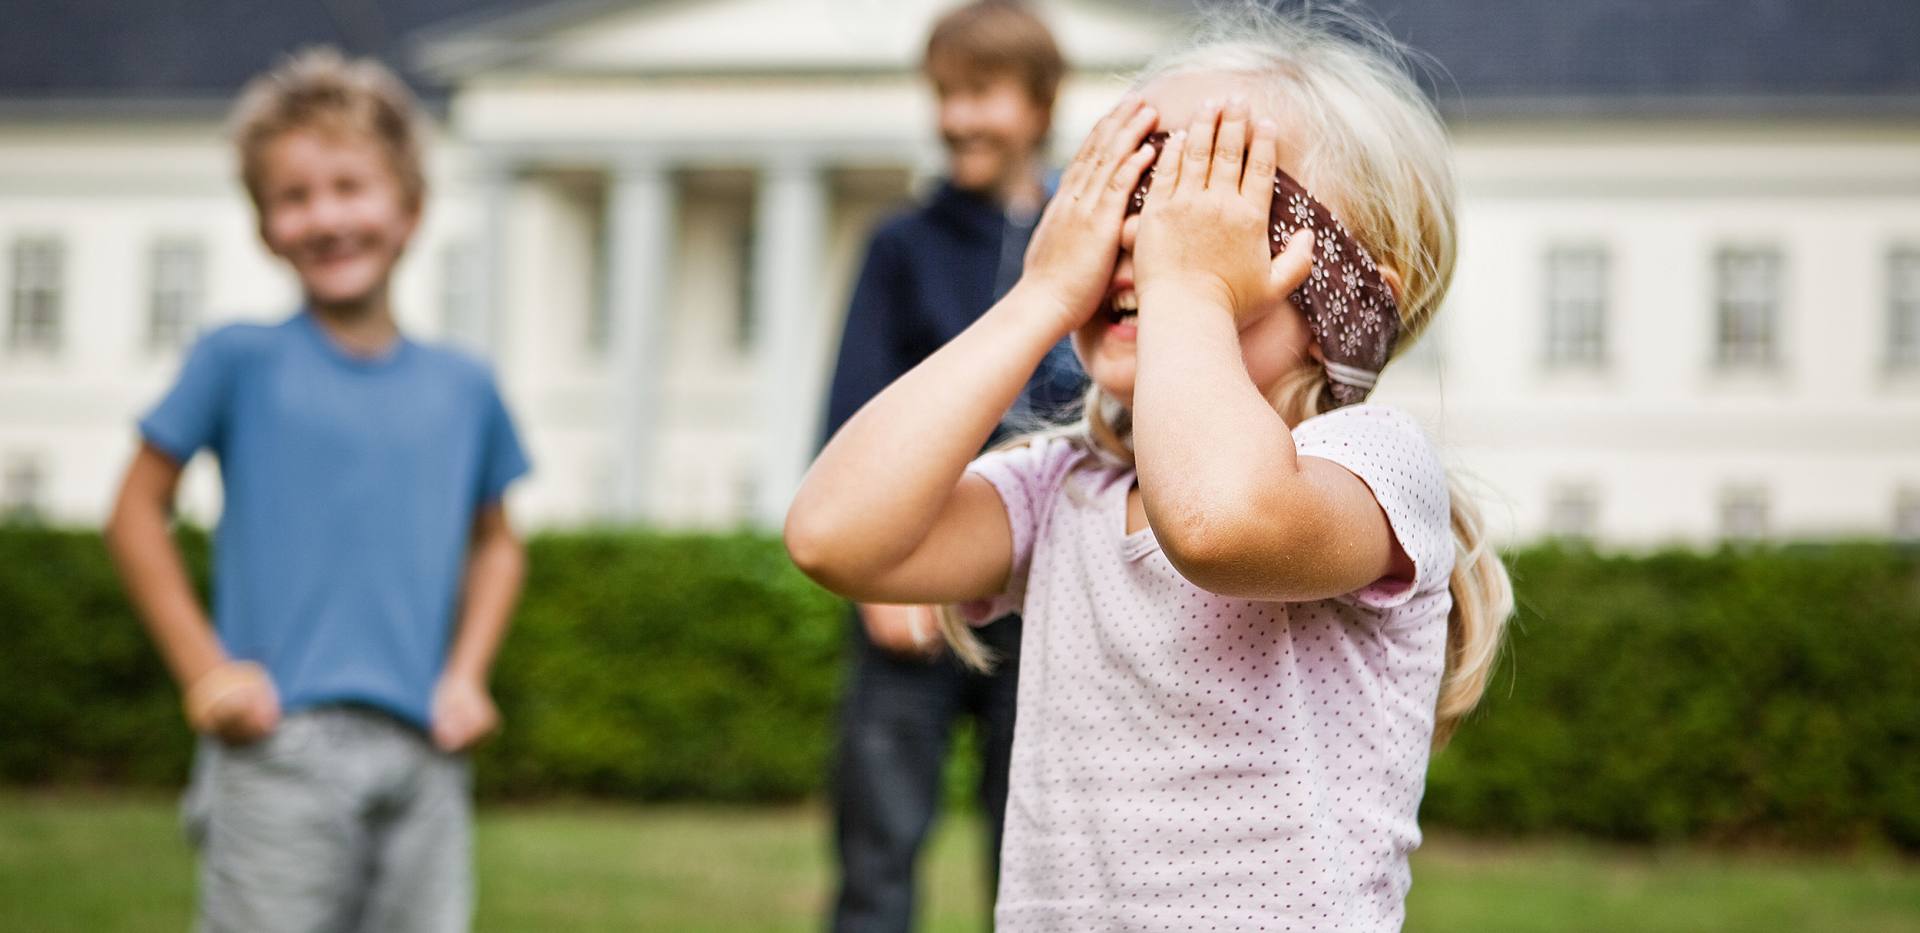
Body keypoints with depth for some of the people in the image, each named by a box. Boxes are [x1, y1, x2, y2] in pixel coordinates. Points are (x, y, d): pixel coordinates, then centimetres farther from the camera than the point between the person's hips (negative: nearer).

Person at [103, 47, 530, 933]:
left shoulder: (463, 389, 10)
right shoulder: (240, 362, 0)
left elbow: (495, 544, 24)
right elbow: (137, 513, 5)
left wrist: (466, 675, 9)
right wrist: (204, 669, -2)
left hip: (422, 756, 4)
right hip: (281, 752, -4)